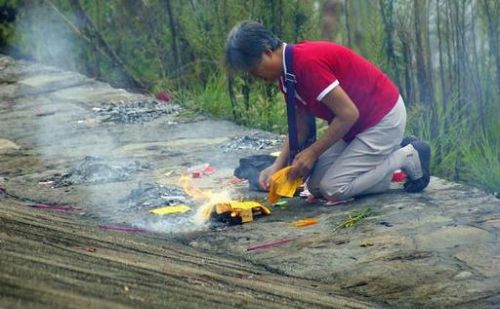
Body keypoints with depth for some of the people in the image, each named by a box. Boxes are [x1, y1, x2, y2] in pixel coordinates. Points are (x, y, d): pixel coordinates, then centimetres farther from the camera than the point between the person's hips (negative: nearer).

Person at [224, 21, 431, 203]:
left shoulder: (307, 62, -28)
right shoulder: (287, 73, 2)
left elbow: (348, 114, -27)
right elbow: (300, 128, 9)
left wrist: (313, 152, -18)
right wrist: (277, 166, -4)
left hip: (383, 118, -10)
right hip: (360, 121, 10)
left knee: (333, 190, -14)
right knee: (316, 186, 6)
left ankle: (408, 157, 0)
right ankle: (395, 149, 14)